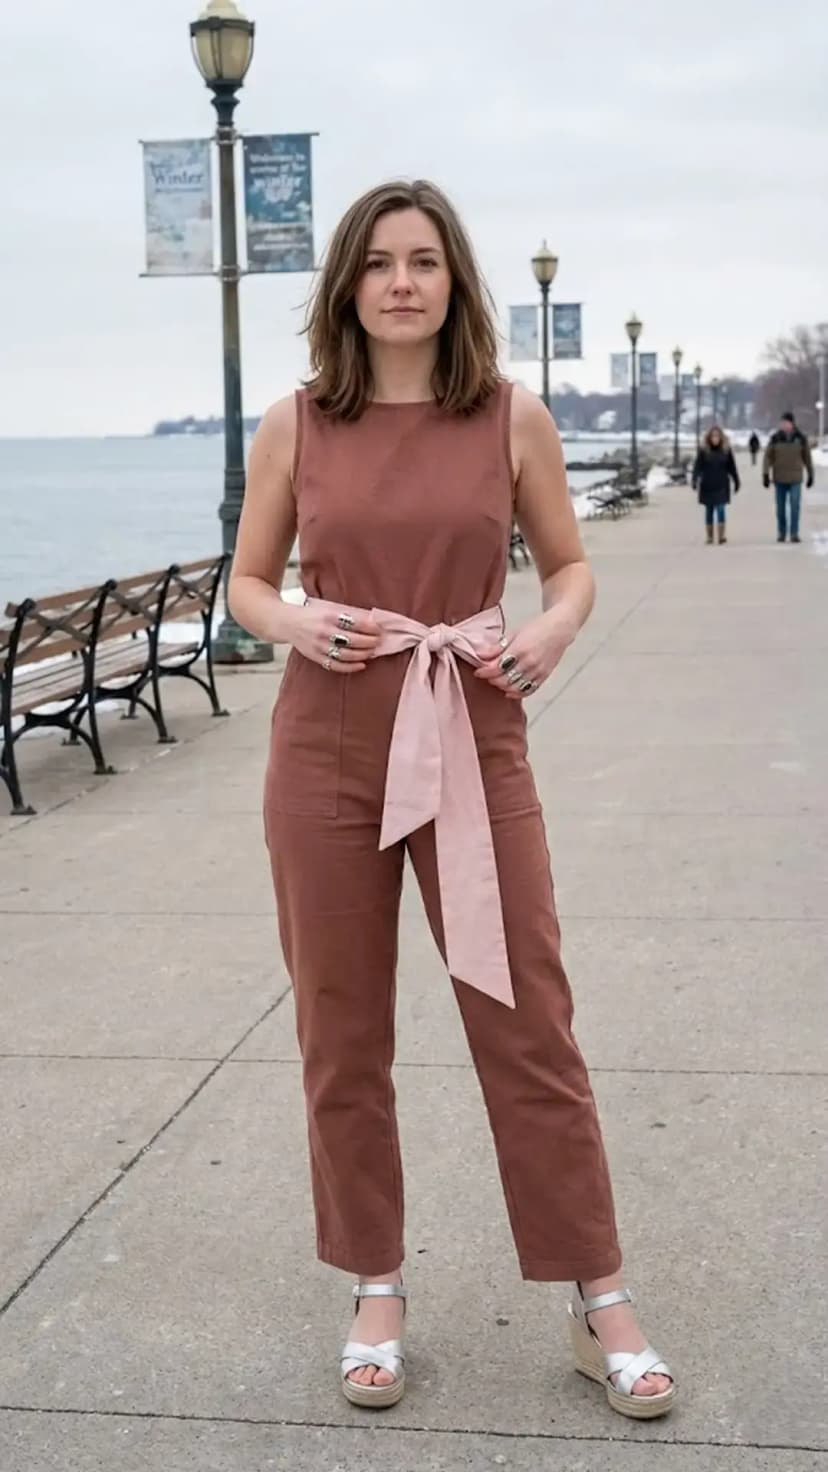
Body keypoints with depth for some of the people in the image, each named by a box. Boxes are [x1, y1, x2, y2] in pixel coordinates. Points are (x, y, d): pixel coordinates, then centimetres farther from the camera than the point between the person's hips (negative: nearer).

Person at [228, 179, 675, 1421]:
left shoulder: (514, 418, 0)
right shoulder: (296, 426, 1)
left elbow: (570, 565, 9)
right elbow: (246, 584, 9)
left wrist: (552, 633, -13)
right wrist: (297, 625, -13)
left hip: (474, 744, -1)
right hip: (327, 753, 1)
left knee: (529, 1028, 3)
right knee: (343, 1037, 9)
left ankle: (599, 1303, 17)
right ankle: (376, 1293, 27)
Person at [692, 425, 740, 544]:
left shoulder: (726, 450, 2)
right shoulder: (703, 451, -1)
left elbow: (732, 468, 9)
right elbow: (698, 467, -6)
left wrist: (736, 482, 13)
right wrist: (695, 480, -19)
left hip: (722, 486, 0)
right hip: (707, 486, 0)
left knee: (721, 509, -11)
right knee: (709, 511, 7)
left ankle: (721, 535, -14)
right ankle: (709, 537, 14)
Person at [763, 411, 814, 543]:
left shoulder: (801, 438, 0)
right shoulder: (775, 439, -1)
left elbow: (807, 457, 9)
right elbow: (768, 457, -1)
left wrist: (810, 475, 12)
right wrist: (765, 474, -9)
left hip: (795, 479, -1)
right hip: (779, 479, 1)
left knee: (795, 506, -7)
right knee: (780, 507, 7)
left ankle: (794, 533, -3)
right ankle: (781, 532, 17)